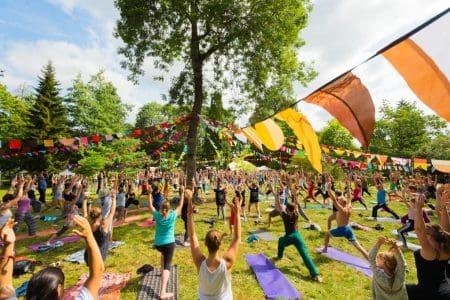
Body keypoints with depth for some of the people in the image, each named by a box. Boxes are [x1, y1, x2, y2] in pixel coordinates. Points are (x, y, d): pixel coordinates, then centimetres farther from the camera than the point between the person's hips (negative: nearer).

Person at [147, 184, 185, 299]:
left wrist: (150, 194, 11)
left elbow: (150, 206, 7)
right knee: (167, 265, -3)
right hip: (169, 243, -4)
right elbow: (180, 205, -2)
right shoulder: (173, 215, -12)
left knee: (163, 254, 37)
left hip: (158, 243, 4)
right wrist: (182, 193, 1)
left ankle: (162, 271, 48)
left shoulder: (157, 215, -7)